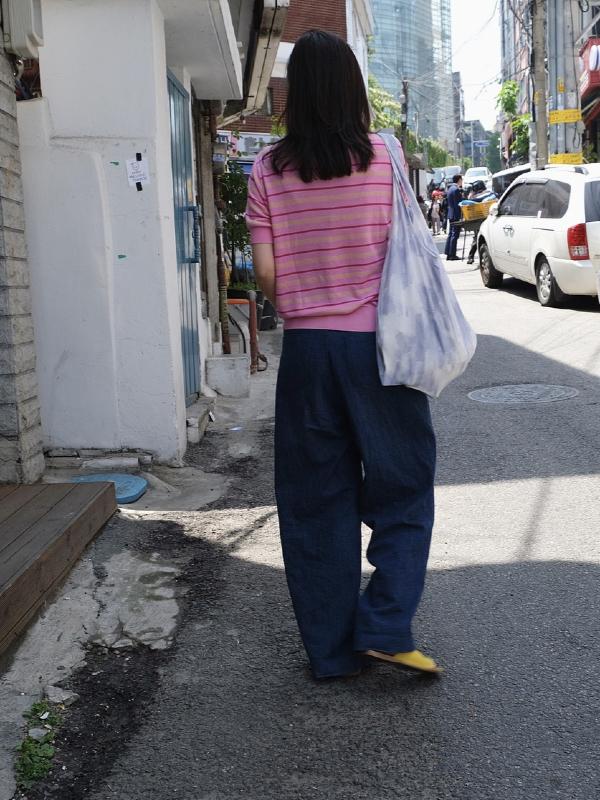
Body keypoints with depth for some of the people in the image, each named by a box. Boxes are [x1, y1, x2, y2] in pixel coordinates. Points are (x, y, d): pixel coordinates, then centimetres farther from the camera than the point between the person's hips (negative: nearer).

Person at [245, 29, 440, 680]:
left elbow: (266, 273, -1)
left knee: (316, 499, 11)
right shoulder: (384, 157, -5)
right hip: (379, 343, -1)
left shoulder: (268, 170, -1)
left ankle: (332, 650, 19)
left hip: (306, 348, 2)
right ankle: (384, 627, 7)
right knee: (402, 486, 14)